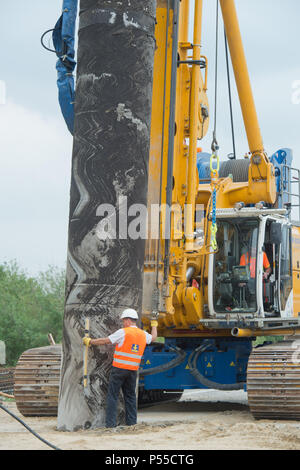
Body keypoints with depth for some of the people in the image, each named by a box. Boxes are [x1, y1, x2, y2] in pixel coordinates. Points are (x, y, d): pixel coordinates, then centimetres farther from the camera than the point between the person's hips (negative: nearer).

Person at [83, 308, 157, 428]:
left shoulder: (123, 332, -9)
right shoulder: (143, 334, 10)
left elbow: (105, 341, -5)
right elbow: (153, 337, 32)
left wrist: (90, 342, 7)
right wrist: (154, 325, 50)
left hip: (119, 368, -6)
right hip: (133, 370, 6)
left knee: (112, 395, -2)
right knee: (130, 395, 14)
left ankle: (110, 423, -7)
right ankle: (131, 422, 12)